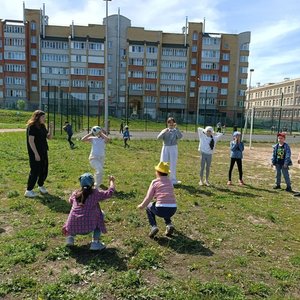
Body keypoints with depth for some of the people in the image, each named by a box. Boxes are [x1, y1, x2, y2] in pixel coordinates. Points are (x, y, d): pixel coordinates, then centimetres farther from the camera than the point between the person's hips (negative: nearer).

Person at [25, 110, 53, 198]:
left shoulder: (42, 126, 10)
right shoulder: (32, 127, -13)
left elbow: (49, 137, 12)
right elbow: (31, 141, -18)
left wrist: (51, 129, -5)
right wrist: (36, 154, -20)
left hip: (43, 152, 8)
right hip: (35, 153, -8)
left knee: (44, 170, 13)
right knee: (35, 171, -5)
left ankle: (41, 186, 32)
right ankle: (28, 190, 6)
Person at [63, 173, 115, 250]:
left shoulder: (75, 193, 9)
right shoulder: (95, 193, -3)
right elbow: (109, 193, 5)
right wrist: (111, 181, 20)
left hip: (73, 227, 5)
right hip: (87, 227, -5)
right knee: (100, 214, 20)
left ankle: (70, 236, 14)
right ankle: (95, 242, 11)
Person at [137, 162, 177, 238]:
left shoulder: (155, 182, 3)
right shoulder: (170, 182, 17)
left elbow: (148, 198, 3)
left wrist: (142, 206, 21)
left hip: (161, 209, -5)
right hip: (173, 210, 5)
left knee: (149, 206, 26)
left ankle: (153, 226, 8)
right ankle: (169, 225, 14)